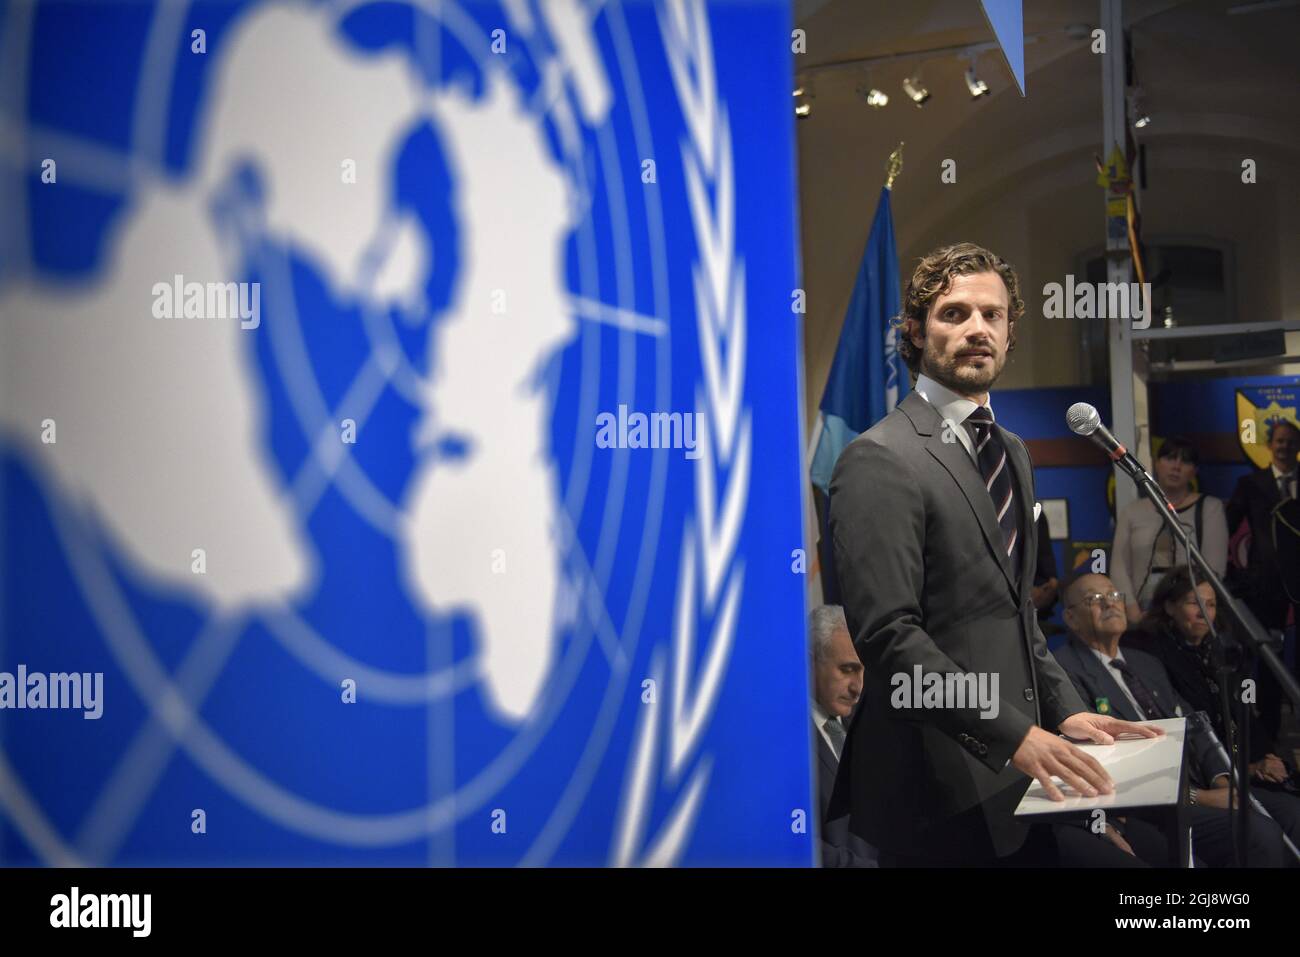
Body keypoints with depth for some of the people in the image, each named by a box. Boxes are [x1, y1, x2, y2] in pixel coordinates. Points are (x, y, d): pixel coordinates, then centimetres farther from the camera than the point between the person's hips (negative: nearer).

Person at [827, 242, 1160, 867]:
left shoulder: (1011, 451, 16)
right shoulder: (878, 460, -14)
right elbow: (887, 633, -22)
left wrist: (1063, 711, 9)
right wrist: (1016, 735, -24)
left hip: (1016, 777, 8)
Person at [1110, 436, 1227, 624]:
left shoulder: (1210, 508, 9)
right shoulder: (1132, 511, 14)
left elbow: (1214, 570, 0)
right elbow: (1119, 567, 7)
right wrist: (1133, 611, -7)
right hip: (1144, 613, 2)